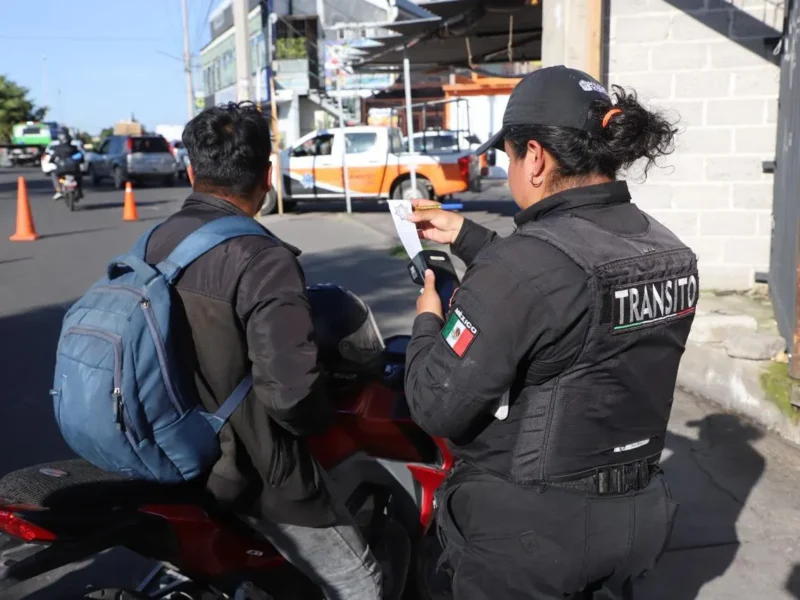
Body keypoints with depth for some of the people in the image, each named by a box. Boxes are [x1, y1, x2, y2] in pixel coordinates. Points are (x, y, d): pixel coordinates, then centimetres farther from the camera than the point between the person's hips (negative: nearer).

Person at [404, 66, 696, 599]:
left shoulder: (526, 261, -27)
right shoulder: (671, 252, -1)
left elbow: (437, 406, -23)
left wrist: (428, 322, -5)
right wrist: (468, 238, 16)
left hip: (526, 531, -7)